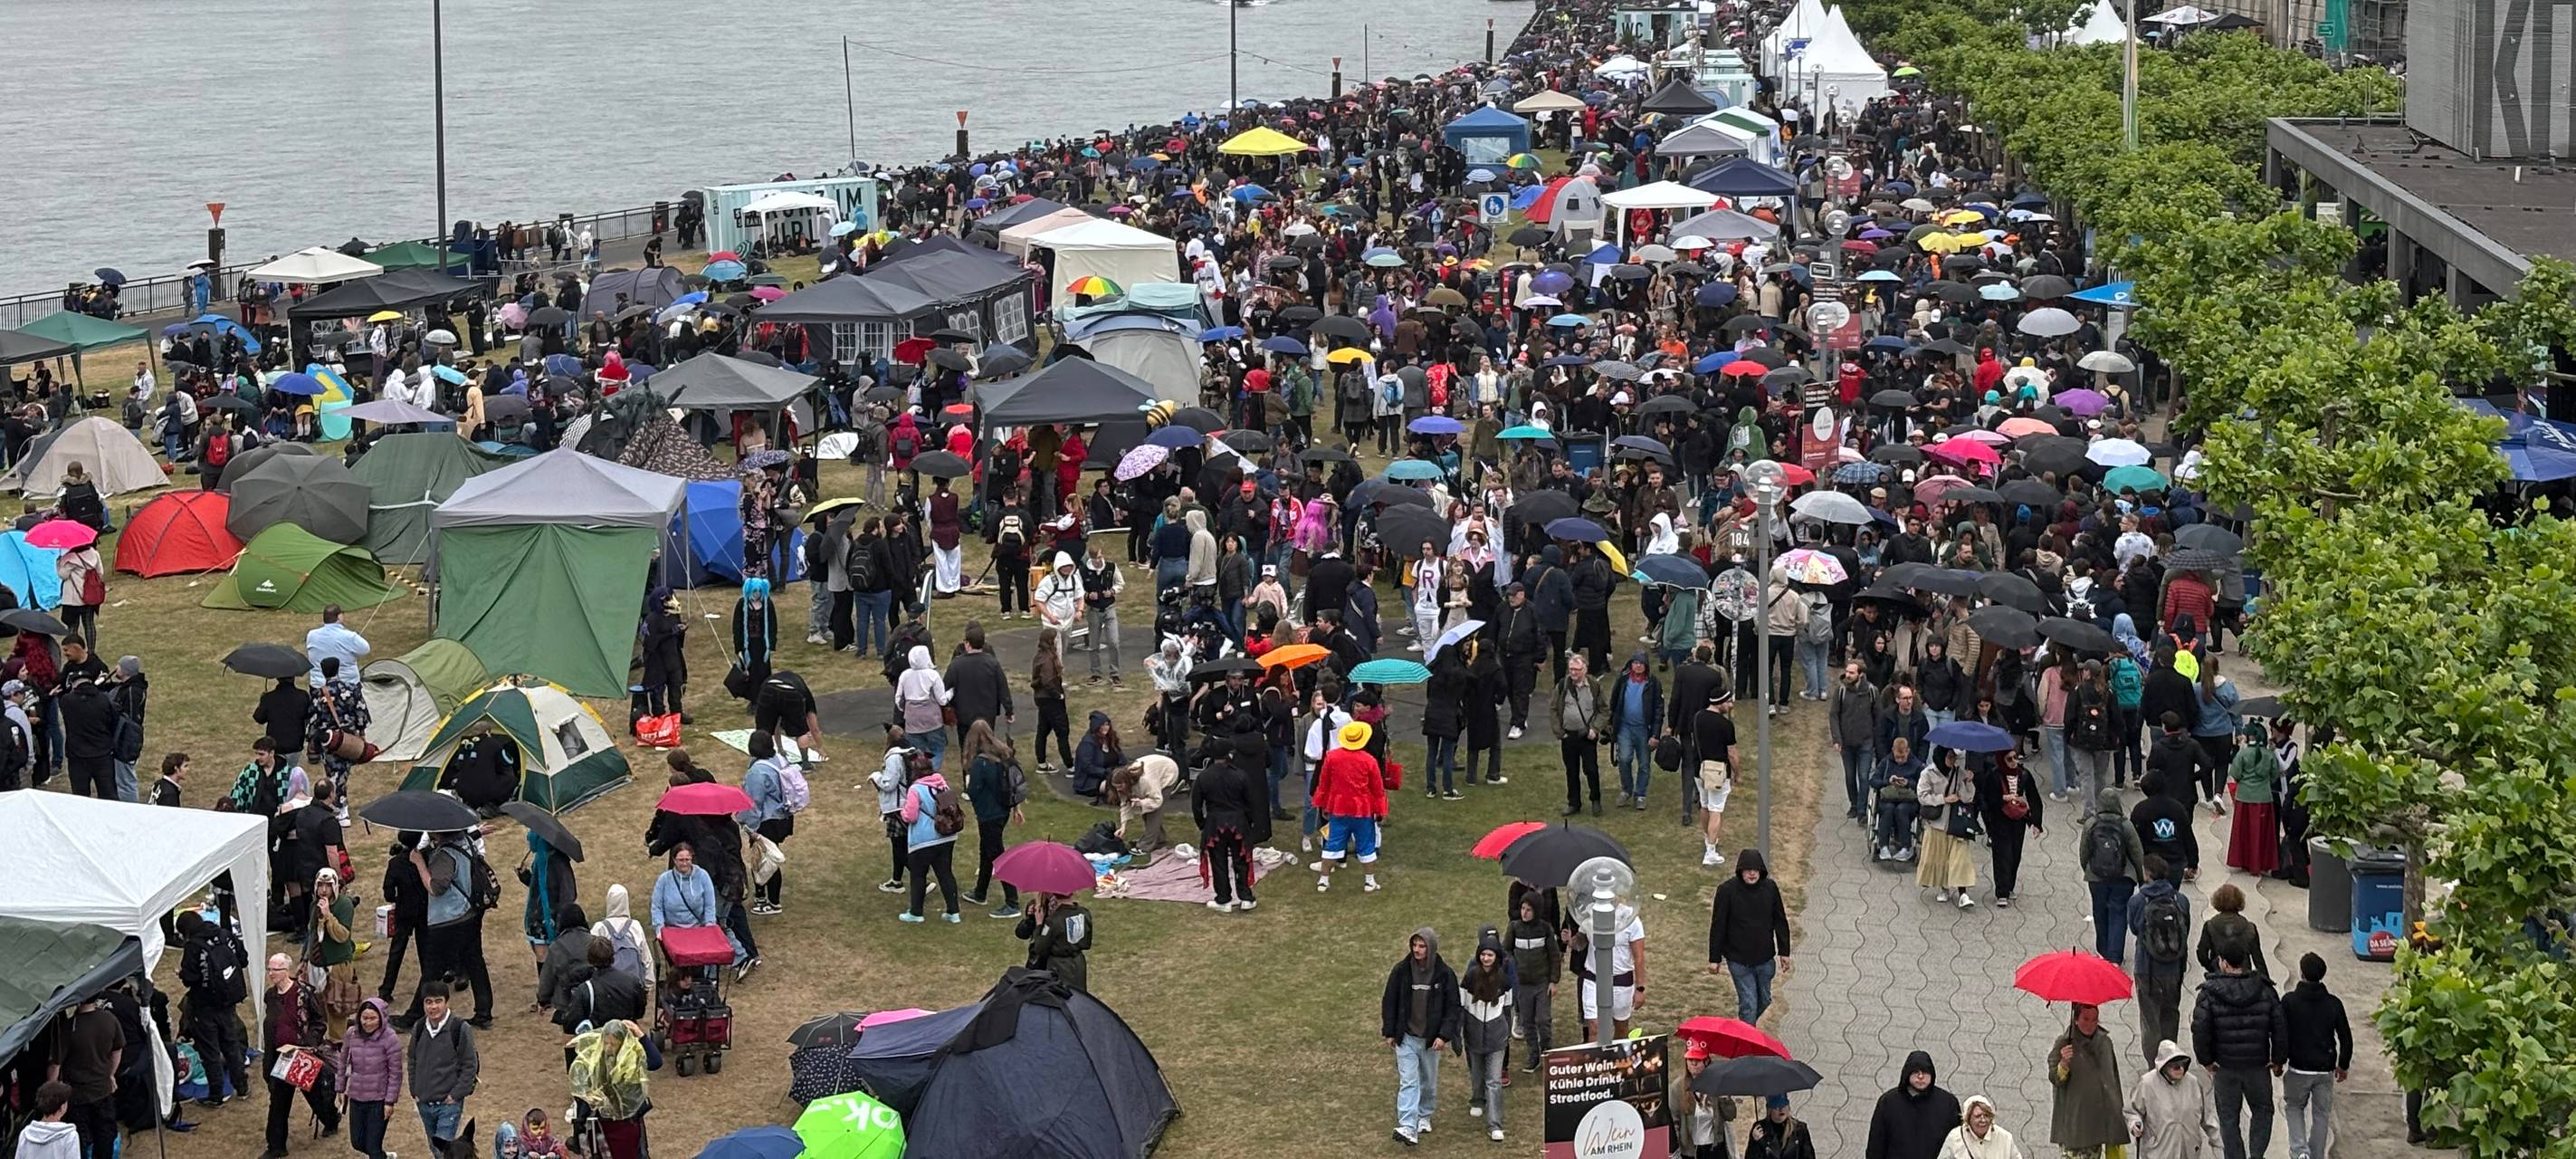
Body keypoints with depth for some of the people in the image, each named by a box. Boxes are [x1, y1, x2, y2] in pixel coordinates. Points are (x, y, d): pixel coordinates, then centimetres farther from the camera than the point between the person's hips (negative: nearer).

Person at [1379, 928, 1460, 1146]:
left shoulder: (1445, 974, -8)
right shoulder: (1401, 970, -7)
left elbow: (1453, 1007, -4)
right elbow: (1389, 1002, 1)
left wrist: (1444, 1035, -13)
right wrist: (1389, 1032, -2)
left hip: (1431, 1039, 1)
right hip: (1406, 1037, -1)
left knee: (1429, 1081, 17)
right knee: (1408, 1082, -10)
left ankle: (1424, 1117, 38)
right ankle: (1408, 1127, -17)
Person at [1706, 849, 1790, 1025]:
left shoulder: (1770, 888, -3)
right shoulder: (1727, 890, -12)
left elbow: (1780, 921, 8)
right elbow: (1718, 926, -7)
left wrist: (1784, 951, 7)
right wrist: (1714, 959, -5)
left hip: (1765, 958, 4)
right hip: (1738, 960, -4)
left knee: (1764, 1001, 17)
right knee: (1748, 1004, -7)